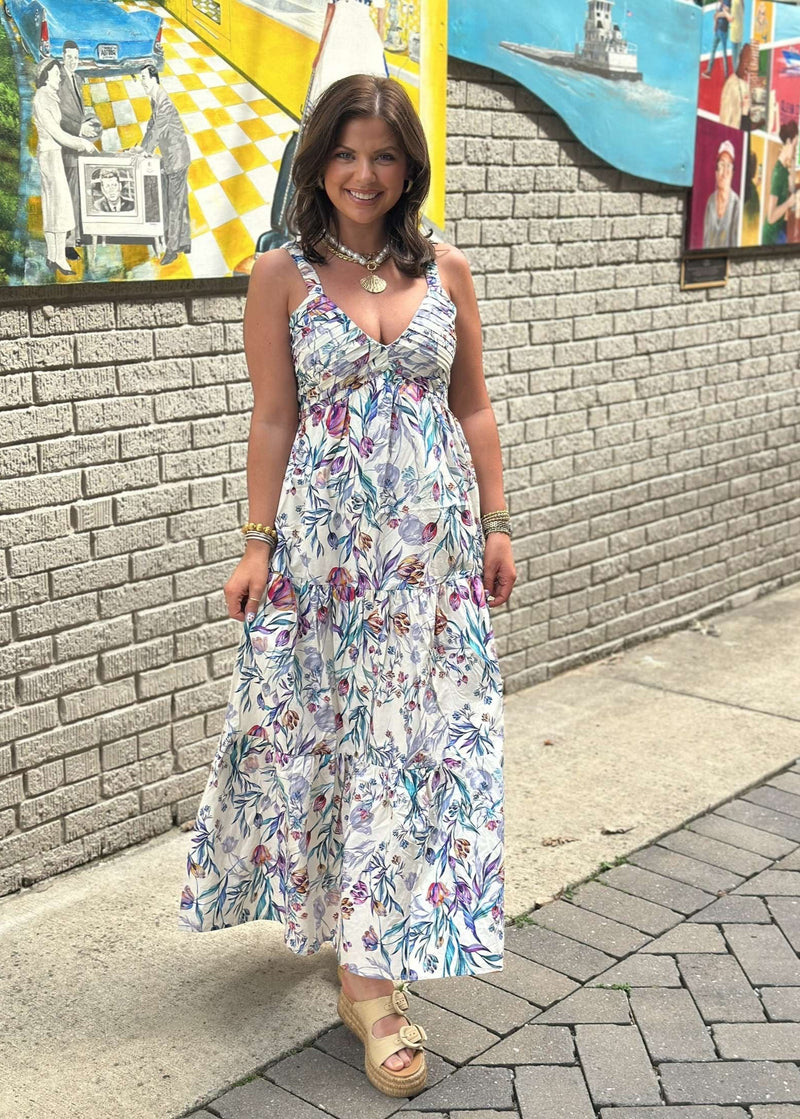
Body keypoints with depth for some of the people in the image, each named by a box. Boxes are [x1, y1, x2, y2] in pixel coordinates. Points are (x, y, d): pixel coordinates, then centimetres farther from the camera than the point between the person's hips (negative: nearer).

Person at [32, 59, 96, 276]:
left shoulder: (49, 97, 12)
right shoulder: (41, 100, -16)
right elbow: (55, 132, -17)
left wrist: (82, 141, 14)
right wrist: (82, 144, -10)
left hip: (50, 154, 10)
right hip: (50, 154, -10)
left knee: (51, 204, 10)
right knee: (61, 203, -9)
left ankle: (52, 256, 13)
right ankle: (60, 257, -8)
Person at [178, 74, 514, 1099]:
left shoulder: (445, 270, 6)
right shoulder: (282, 276, -1)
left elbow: (474, 409, 9)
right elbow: (274, 419, -1)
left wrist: (497, 526, 6)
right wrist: (259, 543, -4)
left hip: (436, 541, 2)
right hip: (327, 540, -2)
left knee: (418, 733, 2)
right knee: (318, 727, 4)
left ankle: (370, 970, 14)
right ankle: (368, 969, 25)